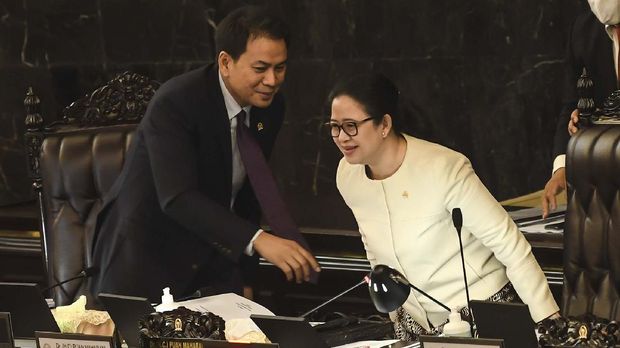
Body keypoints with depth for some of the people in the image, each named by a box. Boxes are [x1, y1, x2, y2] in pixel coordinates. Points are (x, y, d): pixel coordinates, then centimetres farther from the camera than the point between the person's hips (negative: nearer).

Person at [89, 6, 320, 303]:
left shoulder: (270, 107, -3)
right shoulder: (174, 103, -24)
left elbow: (248, 192, 7)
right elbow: (178, 198, -35)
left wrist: (243, 279, 7)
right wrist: (258, 239, -45)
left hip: (214, 253, 6)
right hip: (145, 253, -6)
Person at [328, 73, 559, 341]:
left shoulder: (443, 169, -23)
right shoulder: (347, 176, -5)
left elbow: (510, 244, -21)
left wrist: (549, 321, -25)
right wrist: (394, 315, 16)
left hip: (481, 316, -5)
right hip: (414, 324, 6)